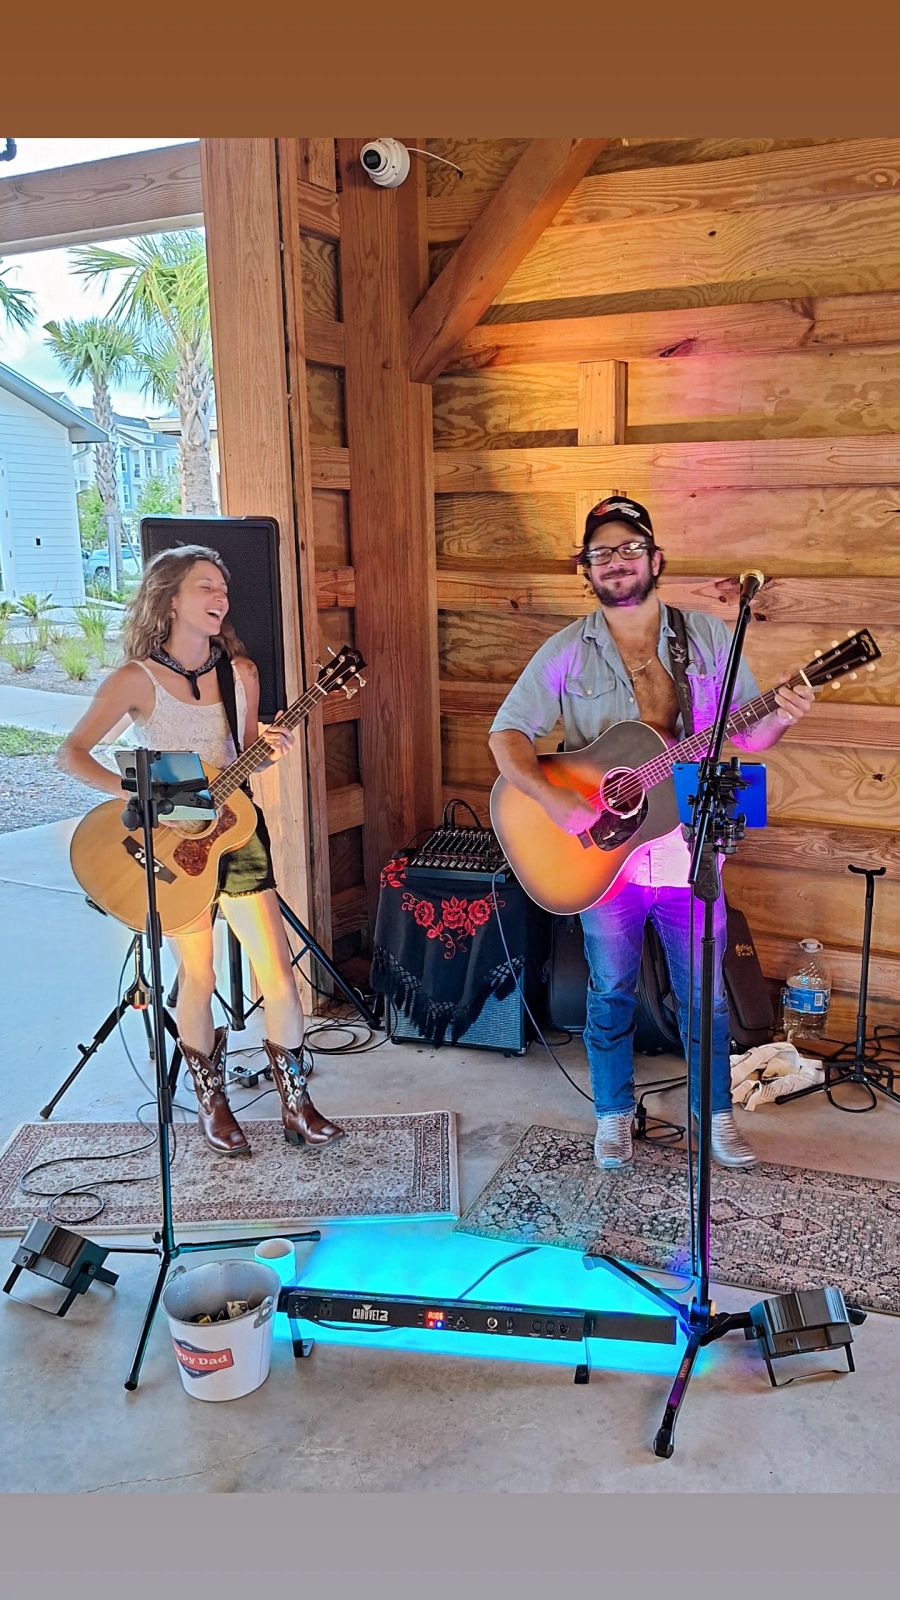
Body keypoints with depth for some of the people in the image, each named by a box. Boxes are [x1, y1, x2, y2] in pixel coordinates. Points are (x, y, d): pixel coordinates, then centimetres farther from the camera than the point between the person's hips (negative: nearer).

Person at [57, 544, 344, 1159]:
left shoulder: (241, 673, 2)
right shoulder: (136, 680, -10)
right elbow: (72, 753, -13)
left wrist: (267, 747, -9)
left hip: (235, 829, 3)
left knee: (278, 971, -1)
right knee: (198, 977, 6)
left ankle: (296, 1103, 15)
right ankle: (212, 1100, 28)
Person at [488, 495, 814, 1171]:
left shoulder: (708, 636, 1)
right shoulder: (567, 651, -4)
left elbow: (745, 733, 3)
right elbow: (508, 734, -8)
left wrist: (780, 717, -19)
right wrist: (553, 797, -23)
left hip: (688, 850, 1)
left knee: (705, 995, 12)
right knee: (611, 992, 14)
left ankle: (717, 1115, 33)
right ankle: (614, 1115, 33)